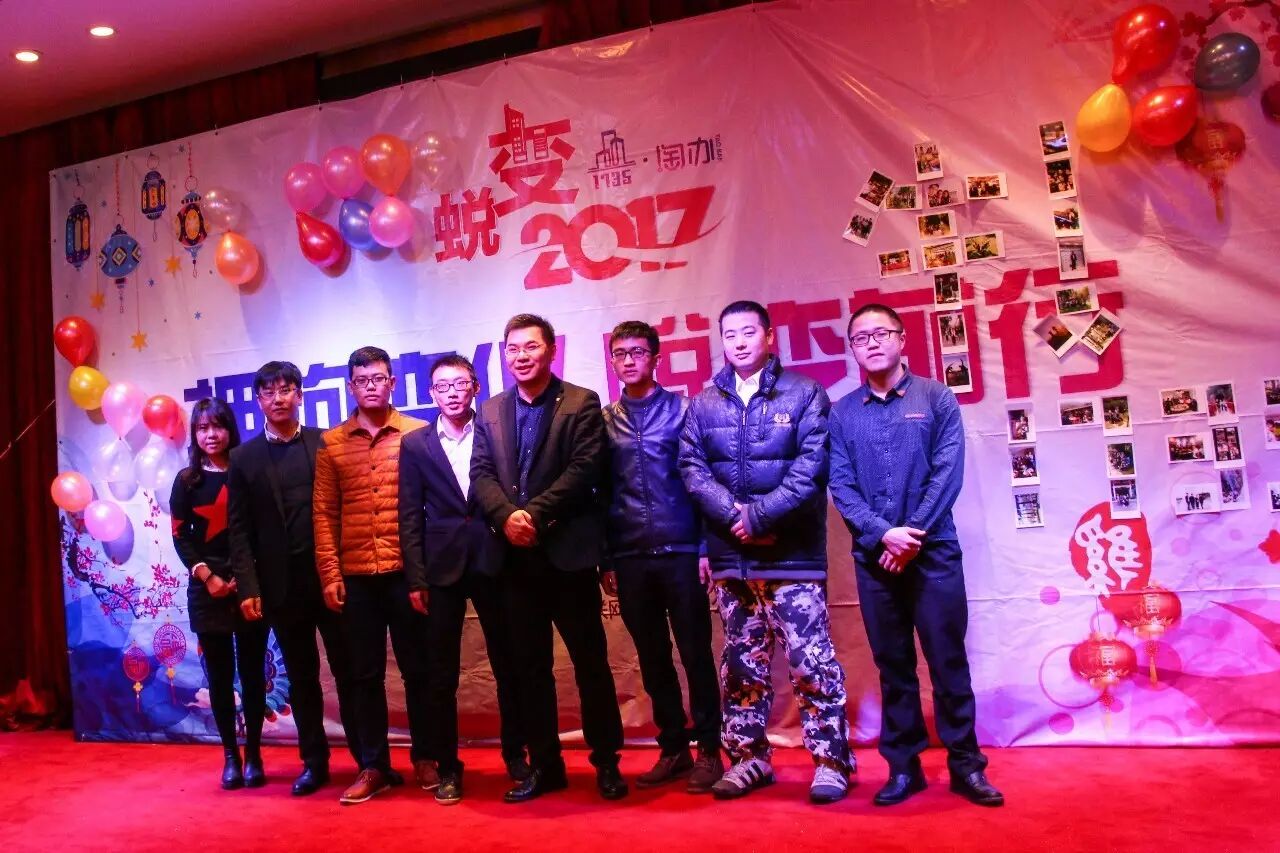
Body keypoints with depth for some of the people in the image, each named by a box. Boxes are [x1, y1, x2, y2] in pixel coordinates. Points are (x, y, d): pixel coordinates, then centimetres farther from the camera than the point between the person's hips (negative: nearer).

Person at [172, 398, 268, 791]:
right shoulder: (187, 481, 7)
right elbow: (180, 537, 3)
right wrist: (208, 577, -10)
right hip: (207, 589, 1)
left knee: (252, 672, 3)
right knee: (219, 674, 6)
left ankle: (253, 753, 13)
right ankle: (230, 754, 15)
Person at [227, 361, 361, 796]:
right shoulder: (244, 458, 6)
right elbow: (239, 529, 4)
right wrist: (248, 587, -5)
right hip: (282, 585, 2)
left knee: (350, 671, 5)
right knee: (301, 677, 11)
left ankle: (368, 759, 14)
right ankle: (314, 761, 23)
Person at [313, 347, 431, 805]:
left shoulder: (418, 433, 1)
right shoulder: (331, 442, 8)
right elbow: (325, 512, 7)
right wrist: (329, 574, 0)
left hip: (407, 571, -2)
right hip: (355, 575, 2)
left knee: (418, 668, 7)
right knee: (365, 673, 9)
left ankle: (425, 758, 21)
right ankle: (374, 766, 19)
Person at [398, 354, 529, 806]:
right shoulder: (415, 444, 7)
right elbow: (411, 515, 3)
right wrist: (415, 578, -3)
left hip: (494, 561, 0)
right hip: (442, 565, 1)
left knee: (508, 665, 7)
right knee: (441, 672, 6)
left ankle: (517, 756, 22)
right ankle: (447, 767, 18)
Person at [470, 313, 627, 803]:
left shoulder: (582, 404, 0)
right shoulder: (490, 411, 13)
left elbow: (586, 468, -11)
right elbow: (481, 473, 5)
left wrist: (535, 513, -18)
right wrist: (507, 516, -14)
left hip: (568, 552, -4)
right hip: (516, 556, 4)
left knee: (590, 661, 4)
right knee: (530, 666, 10)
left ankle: (606, 762, 17)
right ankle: (544, 764, 22)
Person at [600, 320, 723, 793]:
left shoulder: (682, 409, 1)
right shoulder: (605, 420, 8)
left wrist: (706, 548, -7)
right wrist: (608, 559, 4)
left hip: (681, 552, -3)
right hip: (630, 558, 3)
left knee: (696, 654, 3)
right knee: (653, 659, 10)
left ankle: (708, 750, 15)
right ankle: (673, 749, 22)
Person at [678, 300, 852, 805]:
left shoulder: (804, 393, 1)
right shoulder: (703, 404, 10)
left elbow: (811, 465, -8)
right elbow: (691, 467, 3)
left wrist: (760, 515, -14)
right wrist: (732, 514, -12)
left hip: (792, 552, -3)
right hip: (730, 555, 4)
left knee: (811, 660, -3)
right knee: (742, 661, 12)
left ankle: (830, 761, 10)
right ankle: (749, 757, 24)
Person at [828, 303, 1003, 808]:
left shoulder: (936, 398, 3)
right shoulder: (842, 413, 7)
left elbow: (948, 474, -4)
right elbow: (841, 486, 0)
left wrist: (912, 536, -12)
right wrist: (883, 535, -13)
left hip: (934, 551, -1)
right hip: (874, 556, 2)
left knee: (948, 659, 2)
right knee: (892, 664, 8)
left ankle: (965, 764, 15)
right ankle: (903, 767, 18)